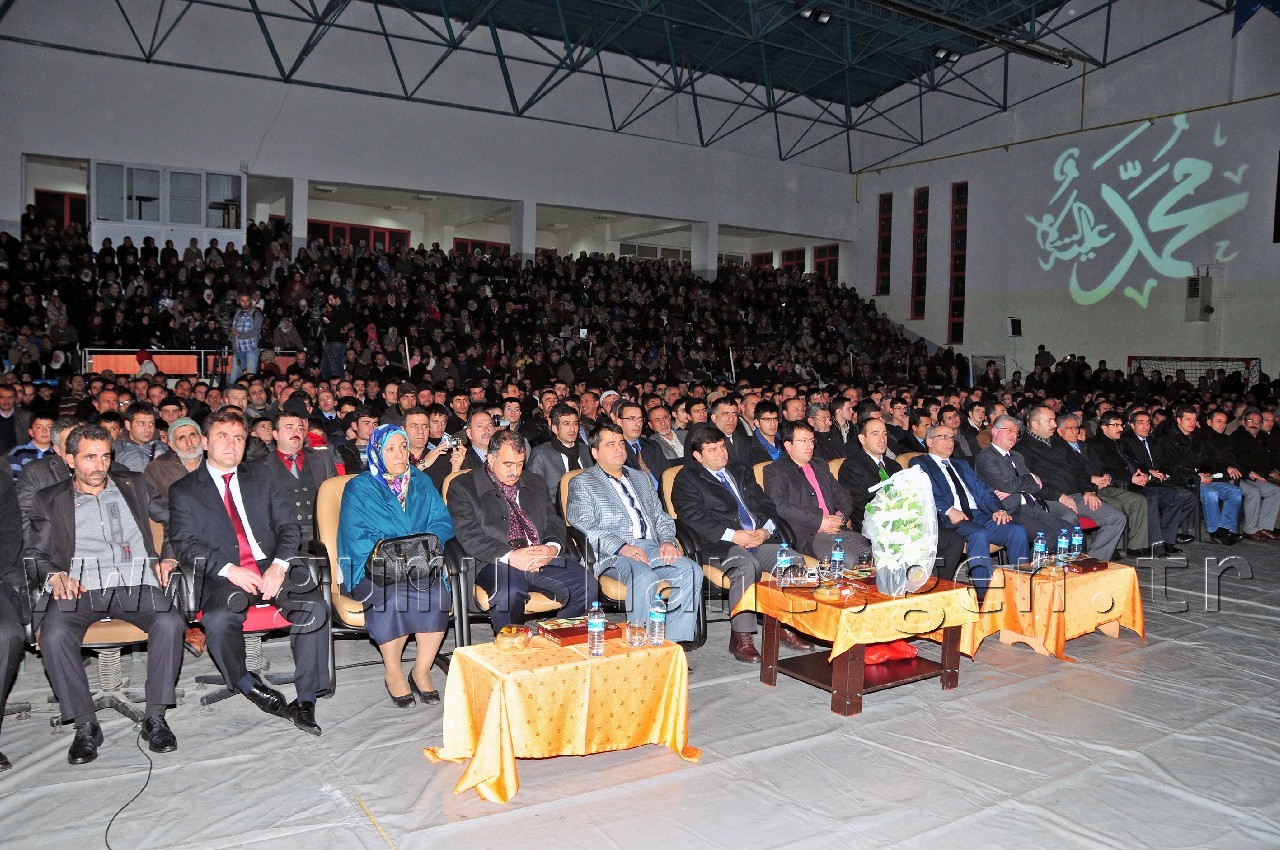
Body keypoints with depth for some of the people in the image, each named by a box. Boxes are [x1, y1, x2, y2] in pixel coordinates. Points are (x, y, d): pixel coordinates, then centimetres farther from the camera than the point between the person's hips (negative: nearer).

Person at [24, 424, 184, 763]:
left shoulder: (133, 486, 20)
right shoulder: (50, 500, 17)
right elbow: (33, 553, 13)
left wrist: (168, 558, 1)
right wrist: (55, 576, -8)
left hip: (137, 584, 0)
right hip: (80, 588, 0)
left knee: (170, 623, -30)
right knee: (53, 636, -31)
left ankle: (156, 717, -17)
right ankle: (85, 725, -16)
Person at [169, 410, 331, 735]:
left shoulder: (261, 478, 18)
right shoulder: (183, 490, 11)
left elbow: (288, 526, 11)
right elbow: (185, 544, -1)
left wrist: (279, 565, -10)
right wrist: (229, 570, -17)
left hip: (273, 568, 2)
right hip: (224, 578, -2)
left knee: (315, 608, -26)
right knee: (219, 620, -34)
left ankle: (306, 700, -18)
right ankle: (249, 687, -8)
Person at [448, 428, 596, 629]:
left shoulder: (535, 482, 24)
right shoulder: (463, 487, 6)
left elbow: (553, 521, 19)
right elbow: (469, 536, -6)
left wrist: (553, 547, -6)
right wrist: (509, 556, -19)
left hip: (542, 558, 5)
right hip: (497, 563, -4)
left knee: (586, 585, -20)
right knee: (509, 594, -38)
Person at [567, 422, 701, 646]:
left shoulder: (639, 477, 28)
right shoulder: (581, 483, 9)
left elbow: (660, 516, 25)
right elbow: (584, 527, -5)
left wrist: (668, 541, 2)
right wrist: (621, 547, -19)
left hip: (651, 547, 6)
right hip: (612, 554, -5)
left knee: (691, 571, -21)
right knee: (644, 577, -36)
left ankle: (675, 641, -20)